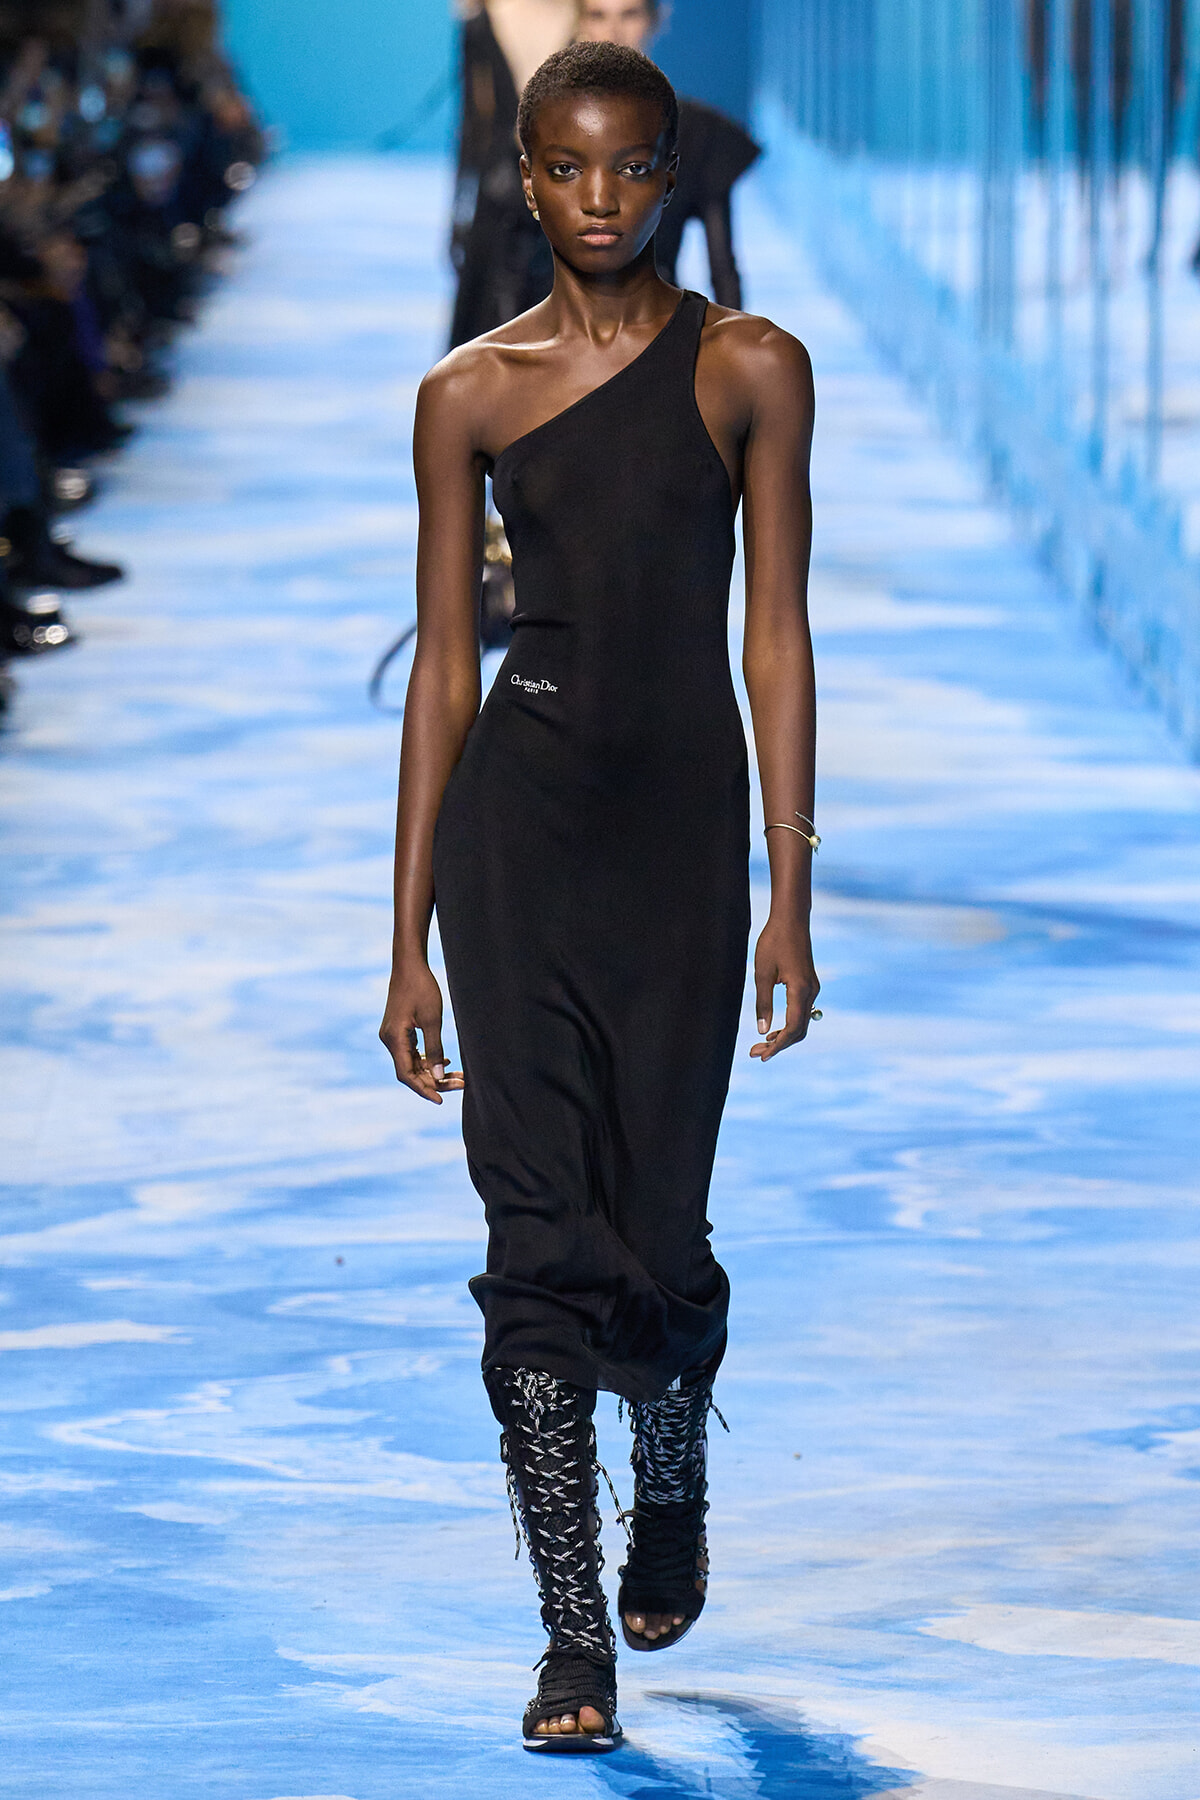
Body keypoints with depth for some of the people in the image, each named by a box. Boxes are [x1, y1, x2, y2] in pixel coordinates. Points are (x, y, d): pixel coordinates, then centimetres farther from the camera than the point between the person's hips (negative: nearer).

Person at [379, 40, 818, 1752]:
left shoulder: (751, 369, 2)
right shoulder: (472, 393, 4)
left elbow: (777, 636, 1)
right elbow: (442, 665, 5)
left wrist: (790, 894, -4)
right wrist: (410, 946, 3)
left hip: (683, 817, 0)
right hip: (517, 818, 0)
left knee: (656, 1226, 2)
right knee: (540, 1229, -6)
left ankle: (673, 1484, 36)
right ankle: (577, 1637, -3)